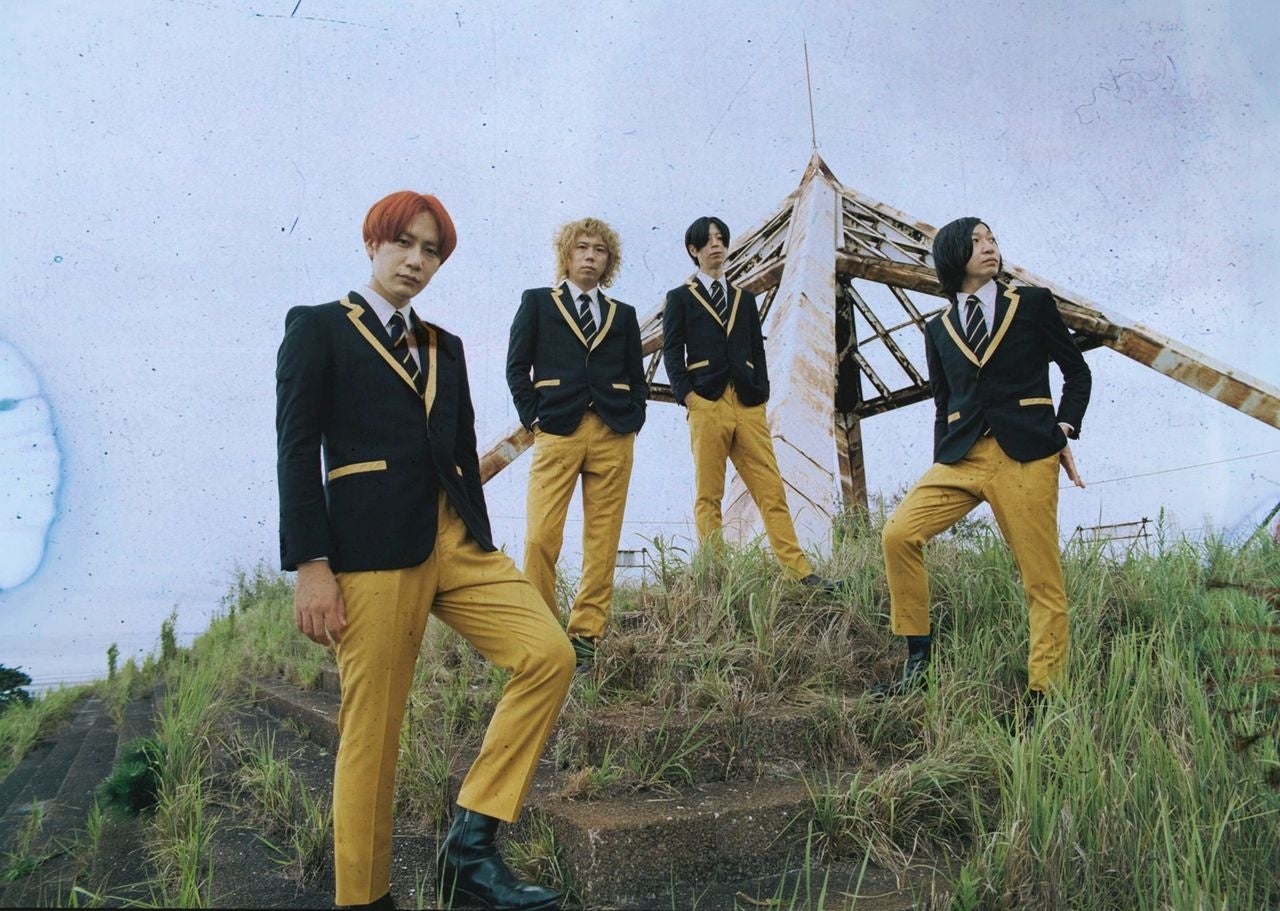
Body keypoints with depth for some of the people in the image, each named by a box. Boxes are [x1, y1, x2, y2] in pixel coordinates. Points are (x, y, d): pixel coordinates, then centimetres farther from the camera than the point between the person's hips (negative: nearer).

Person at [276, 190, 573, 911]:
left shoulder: (444, 345, 21)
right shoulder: (319, 327, 5)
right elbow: (298, 449, -4)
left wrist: (482, 549, 17)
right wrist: (311, 567, -12)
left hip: (458, 541, 6)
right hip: (373, 549, -5)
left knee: (551, 656, -10)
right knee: (373, 729, -2)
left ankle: (472, 846, -1)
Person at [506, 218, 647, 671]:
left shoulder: (623, 314, 19)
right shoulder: (537, 302, 11)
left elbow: (636, 377, 20)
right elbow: (517, 366, 6)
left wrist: (633, 418, 4)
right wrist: (533, 417, -4)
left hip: (613, 435, 3)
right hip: (557, 432, -3)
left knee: (603, 541, 2)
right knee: (541, 537, -11)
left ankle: (586, 633, 11)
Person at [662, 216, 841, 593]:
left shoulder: (745, 298, 23)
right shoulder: (680, 298, 11)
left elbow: (757, 350, 19)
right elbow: (672, 353, 3)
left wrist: (762, 393, 5)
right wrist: (688, 398, -9)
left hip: (749, 406, 3)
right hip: (707, 404, -3)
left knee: (772, 491, -1)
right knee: (708, 495, -1)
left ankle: (799, 571, -2)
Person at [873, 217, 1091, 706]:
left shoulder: (1033, 303, 9)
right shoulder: (939, 328, 15)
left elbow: (1077, 372, 13)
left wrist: (1064, 430, -1)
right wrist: (940, 465, 11)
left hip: (1025, 455, -3)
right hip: (961, 457, 3)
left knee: (1042, 579, -3)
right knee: (899, 533, -13)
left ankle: (1043, 693, 8)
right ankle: (918, 656, 1)